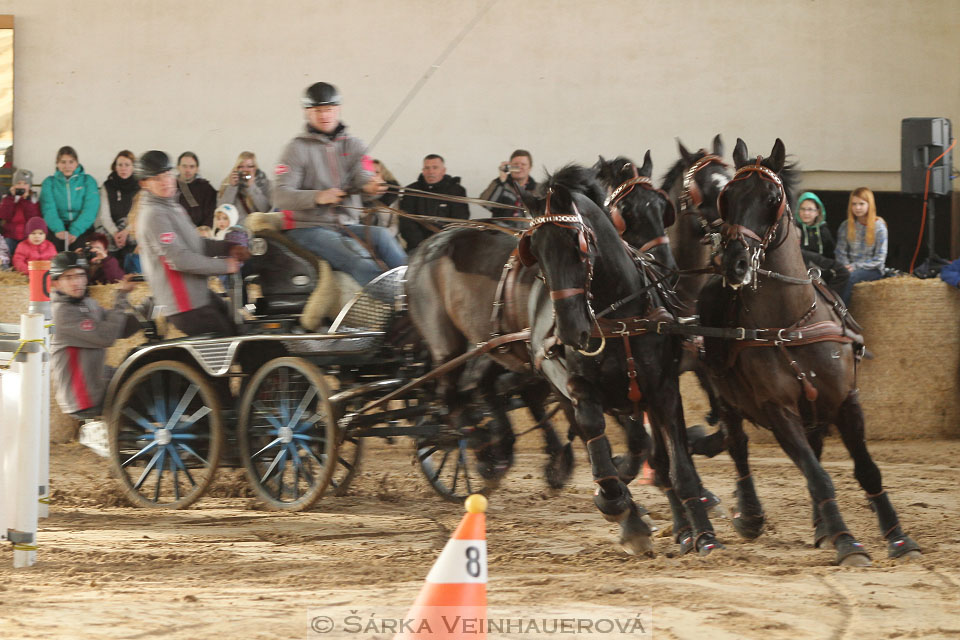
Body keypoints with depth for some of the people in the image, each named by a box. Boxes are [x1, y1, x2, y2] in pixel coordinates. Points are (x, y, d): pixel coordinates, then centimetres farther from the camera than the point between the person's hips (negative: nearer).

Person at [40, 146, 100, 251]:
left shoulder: (87, 180, 11)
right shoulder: (49, 182, 14)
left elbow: (90, 209, -2)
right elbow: (48, 209, -1)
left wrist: (75, 231, -17)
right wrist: (58, 230, -21)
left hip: (82, 227, -1)